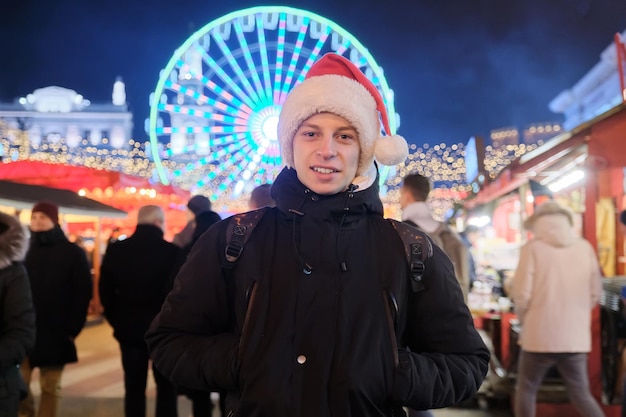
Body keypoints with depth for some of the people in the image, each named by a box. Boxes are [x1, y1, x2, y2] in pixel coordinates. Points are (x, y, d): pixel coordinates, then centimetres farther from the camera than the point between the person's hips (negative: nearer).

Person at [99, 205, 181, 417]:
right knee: (166, 387, 10)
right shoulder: (172, 252, -14)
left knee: (134, 387, 12)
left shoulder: (115, 250, -1)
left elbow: (105, 291, 3)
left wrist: (117, 320, 13)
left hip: (129, 328, 3)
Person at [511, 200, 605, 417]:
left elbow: (522, 295, -10)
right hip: (576, 336, 3)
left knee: (526, 390, 14)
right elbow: (595, 293, 6)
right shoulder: (585, 247, 3)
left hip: (540, 335, -3)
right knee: (581, 394, 14)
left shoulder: (533, 247, -7)